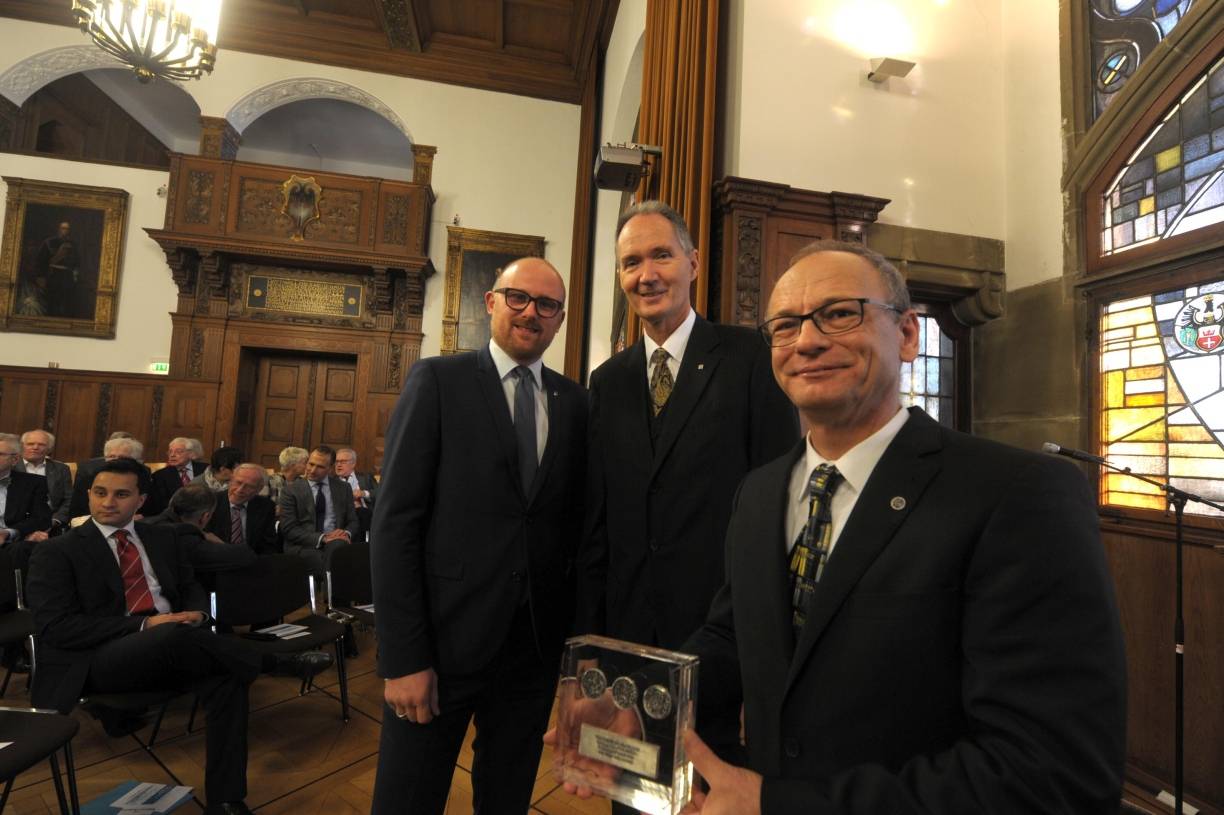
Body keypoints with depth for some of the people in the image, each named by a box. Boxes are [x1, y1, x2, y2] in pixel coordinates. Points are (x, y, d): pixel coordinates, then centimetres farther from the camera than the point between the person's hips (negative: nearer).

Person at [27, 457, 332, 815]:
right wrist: (144, 625, -18)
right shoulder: (56, 552, 2)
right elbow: (55, 628, -8)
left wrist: (196, 613, -5)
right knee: (178, 635, -38)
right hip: (101, 659, -4)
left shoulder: (163, 537, 15)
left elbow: (191, 588, 20)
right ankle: (280, 663, -18)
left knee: (227, 677, -28)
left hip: (171, 649, 4)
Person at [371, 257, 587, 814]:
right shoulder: (437, 380, -5)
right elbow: (395, 523, -9)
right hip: (445, 638, -3)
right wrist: (403, 657, -12)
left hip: (536, 644, 4)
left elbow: (575, 523, 7)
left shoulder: (573, 401, 5)